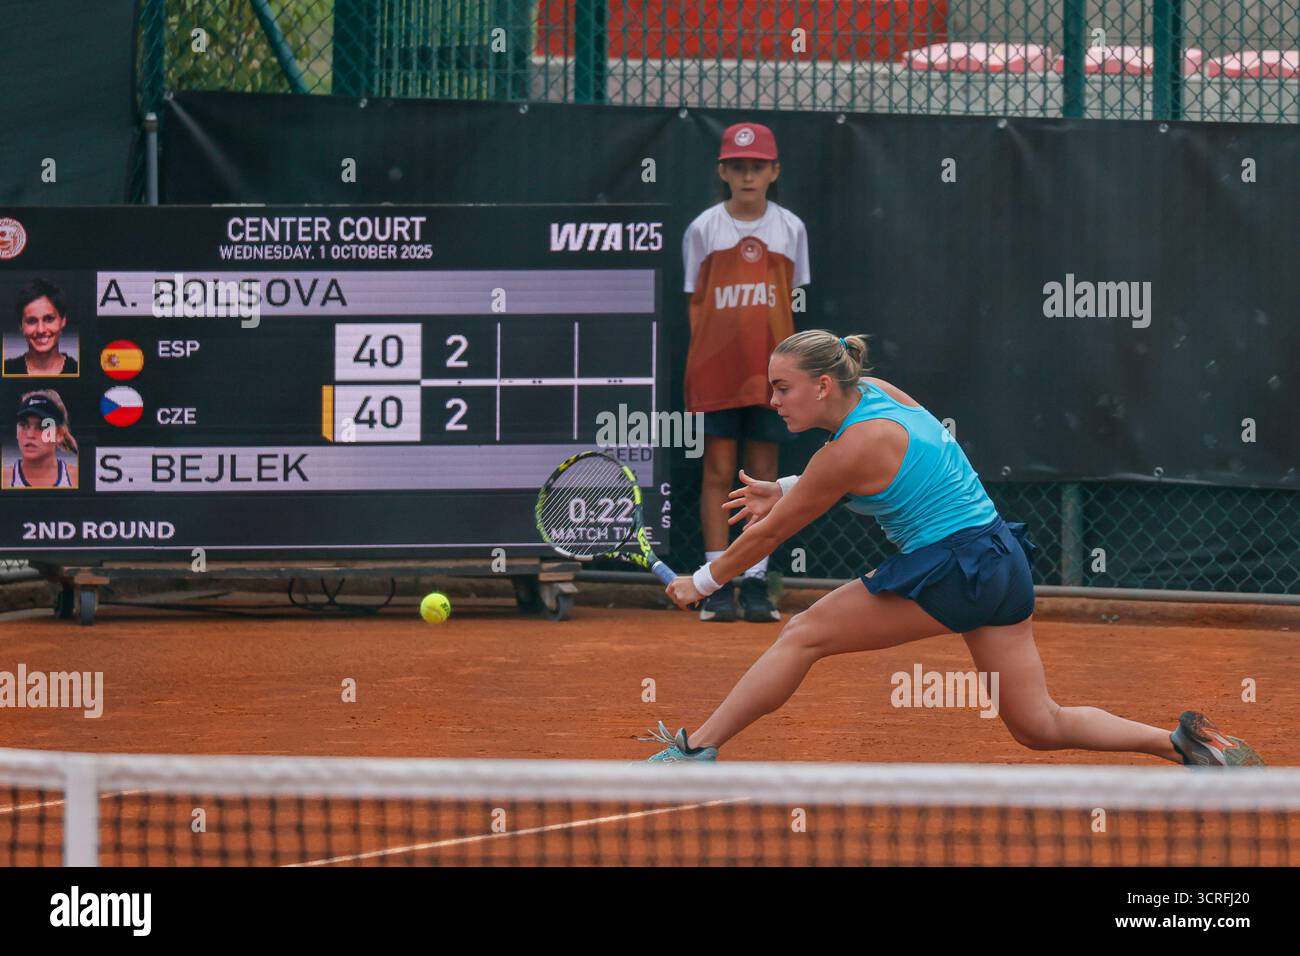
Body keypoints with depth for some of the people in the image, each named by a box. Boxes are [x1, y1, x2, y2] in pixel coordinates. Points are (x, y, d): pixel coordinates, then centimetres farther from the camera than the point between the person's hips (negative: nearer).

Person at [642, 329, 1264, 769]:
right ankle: (1185, 742, 5)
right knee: (1040, 726, 11)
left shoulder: (852, 449, -16)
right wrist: (786, 491, 18)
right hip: (1003, 564, 9)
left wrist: (703, 583, 8)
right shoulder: (875, 392, 7)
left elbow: (768, 533, -5)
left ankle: (697, 751, -3)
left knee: (803, 636, -4)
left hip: (951, 569, -9)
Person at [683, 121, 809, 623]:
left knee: (763, 474, 3)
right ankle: (718, 585, 2)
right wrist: (698, 364, -1)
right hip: (717, 368, -1)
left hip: (769, 369, 1)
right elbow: (696, 301, 5)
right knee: (718, 472, -1)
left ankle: (755, 583, 8)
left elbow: (789, 300, 10)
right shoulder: (704, 229, 1)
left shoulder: (790, 229, 4)